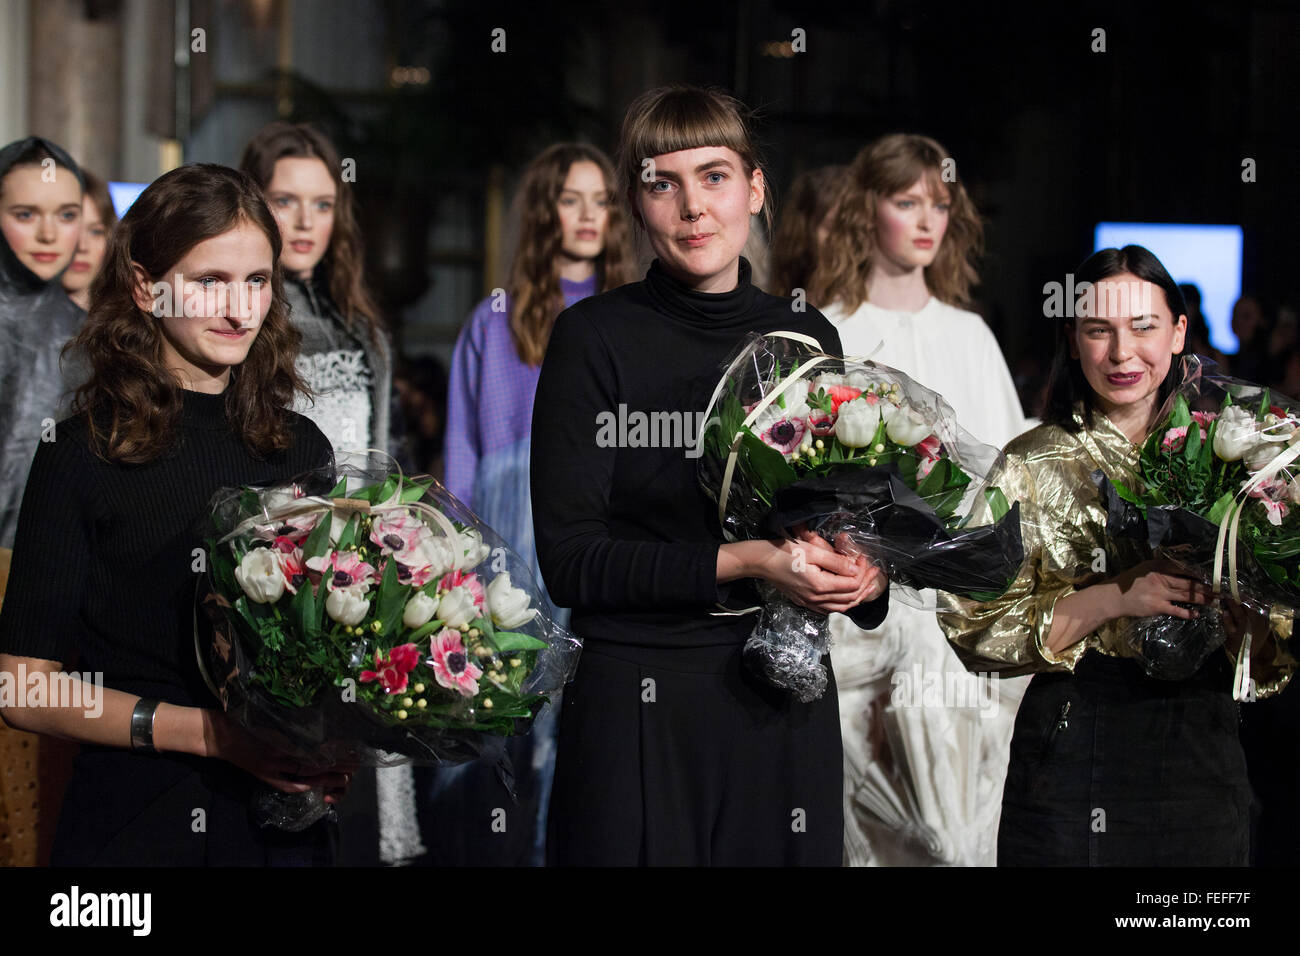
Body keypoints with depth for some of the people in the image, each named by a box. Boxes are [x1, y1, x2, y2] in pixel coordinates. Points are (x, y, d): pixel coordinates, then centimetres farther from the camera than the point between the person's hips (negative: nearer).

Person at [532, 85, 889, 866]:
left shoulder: (808, 337, 8)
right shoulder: (595, 338, -5)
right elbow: (570, 560, -10)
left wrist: (862, 573, -4)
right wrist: (742, 563, -19)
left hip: (788, 701, 4)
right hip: (641, 705, -4)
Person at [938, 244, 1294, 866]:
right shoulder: (1032, 465, -2)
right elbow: (976, 628, -9)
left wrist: (1229, 600, -15)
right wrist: (1108, 600, -19)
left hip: (1204, 750, 2)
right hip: (1072, 753, -2)